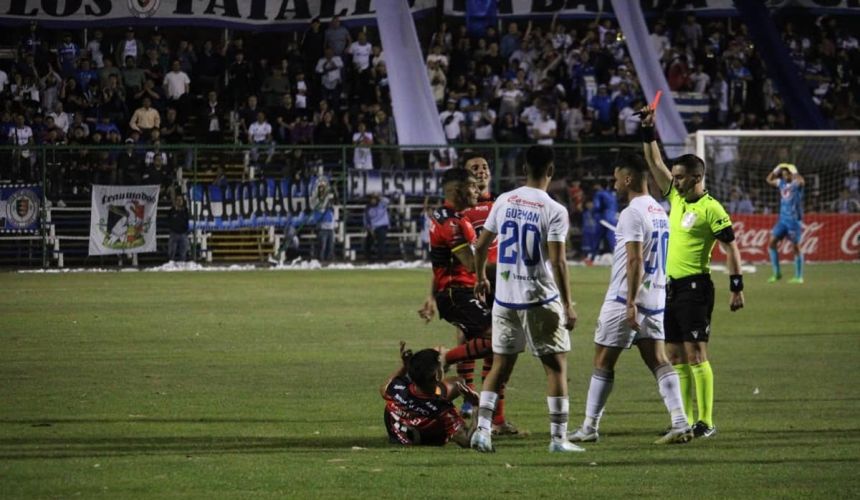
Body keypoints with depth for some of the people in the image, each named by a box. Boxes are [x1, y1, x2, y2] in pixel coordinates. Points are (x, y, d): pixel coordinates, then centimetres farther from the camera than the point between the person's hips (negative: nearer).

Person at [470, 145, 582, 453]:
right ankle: (558, 438, 2)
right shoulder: (554, 211, -12)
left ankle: (482, 429, 5)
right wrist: (568, 306, -12)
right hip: (541, 300, -4)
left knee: (500, 365, 14)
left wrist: (481, 277, 28)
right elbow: (557, 261, -16)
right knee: (556, 366, 5)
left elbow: (481, 245, 11)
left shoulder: (504, 202, 3)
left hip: (504, 299, 4)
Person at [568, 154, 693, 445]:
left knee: (603, 363, 2)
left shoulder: (632, 214, -15)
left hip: (625, 300, -8)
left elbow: (635, 261, -21)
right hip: (656, 299, 8)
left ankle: (589, 427, 8)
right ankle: (680, 423, -8)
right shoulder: (660, 212, 13)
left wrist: (630, 303, -23)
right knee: (659, 362, 4)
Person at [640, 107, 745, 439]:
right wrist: (648, 131, 13)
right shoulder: (676, 198, 12)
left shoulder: (710, 209, -10)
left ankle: (706, 422, -11)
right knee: (676, 357, 8)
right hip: (672, 287, 9)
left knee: (695, 354, -11)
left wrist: (737, 287, -15)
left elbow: (731, 247, -11)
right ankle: (685, 421, 12)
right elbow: (655, 165, 20)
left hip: (694, 287, -9)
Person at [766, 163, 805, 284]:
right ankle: (776, 273, 8)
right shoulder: (782, 183, 11)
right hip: (782, 219, 7)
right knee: (772, 243, 1)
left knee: (795, 247, -2)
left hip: (794, 220, -7)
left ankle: (799, 276, 5)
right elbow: (769, 180, 26)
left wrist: (794, 172, -20)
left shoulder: (796, 184, -9)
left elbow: (801, 181, -33)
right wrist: (776, 170, 11)